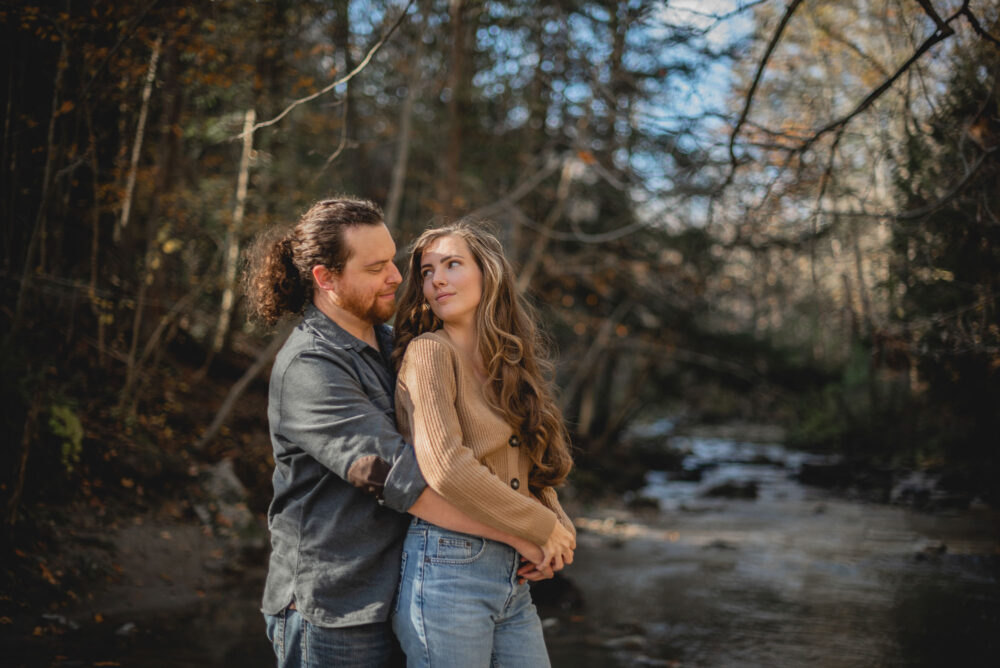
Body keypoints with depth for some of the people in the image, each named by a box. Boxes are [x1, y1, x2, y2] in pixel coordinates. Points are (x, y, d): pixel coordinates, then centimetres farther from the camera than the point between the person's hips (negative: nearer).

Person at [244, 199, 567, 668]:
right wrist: (517, 532, -22)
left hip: (390, 602, 8)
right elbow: (397, 476, -25)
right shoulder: (308, 369, -18)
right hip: (332, 615, -8)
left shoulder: (387, 344, 11)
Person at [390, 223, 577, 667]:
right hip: (447, 568, -7)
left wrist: (560, 525, -3)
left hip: (513, 577, 7)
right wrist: (543, 528, -10)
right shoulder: (428, 352, -8)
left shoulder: (506, 364, 14)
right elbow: (445, 468, -19)